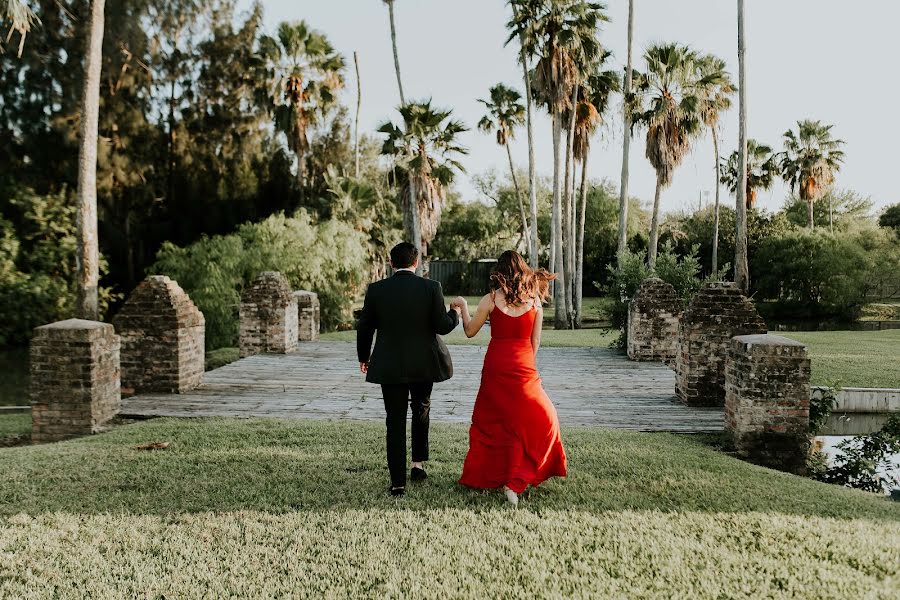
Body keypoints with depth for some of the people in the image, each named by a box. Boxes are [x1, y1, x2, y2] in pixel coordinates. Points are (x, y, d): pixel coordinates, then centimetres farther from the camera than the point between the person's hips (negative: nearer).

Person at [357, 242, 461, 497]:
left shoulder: (376, 290, -4)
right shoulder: (431, 287, -7)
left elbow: (364, 327, 2)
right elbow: (443, 326, -7)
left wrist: (363, 357, 17)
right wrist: (455, 313, 14)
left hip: (390, 366, 0)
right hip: (424, 364, 1)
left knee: (395, 421, 6)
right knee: (421, 410, 25)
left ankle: (398, 482, 6)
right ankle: (418, 464, 23)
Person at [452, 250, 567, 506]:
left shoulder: (490, 299, -6)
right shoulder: (534, 301, 0)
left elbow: (470, 331, 3)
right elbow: (535, 342, 4)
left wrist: (463, 305, 17)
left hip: (495, 365, 0)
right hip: (523, 367, 0)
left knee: (490, 421, 16)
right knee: (542, 419, 11)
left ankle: (479, 476, 25)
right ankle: (515, 481, 1)